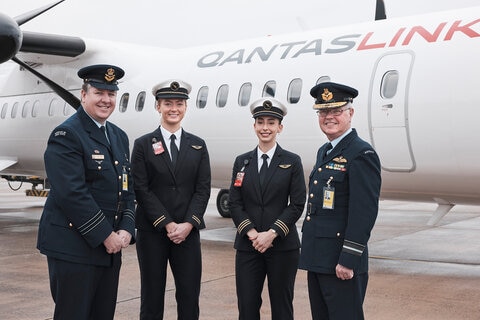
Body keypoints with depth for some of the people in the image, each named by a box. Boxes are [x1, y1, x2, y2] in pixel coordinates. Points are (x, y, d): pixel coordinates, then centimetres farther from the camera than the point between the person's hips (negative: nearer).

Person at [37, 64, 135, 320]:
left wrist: (126, 230, -3)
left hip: (111, 246, 8)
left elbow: (127, 190, 13)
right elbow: (72, 194, -19)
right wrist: (106, 236, -17)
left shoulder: (119, 136, 14)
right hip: (72, 248, -7)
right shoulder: (66, 135, -10)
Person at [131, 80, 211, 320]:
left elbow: (203, 189, 3)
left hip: (188, 232, 2)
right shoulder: (143, 145, 2)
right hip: (152, 231, -2)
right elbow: (141, 190, -5)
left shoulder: (198, 146, 9)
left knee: (189, 297, 2)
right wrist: (167, 225, -13)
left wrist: (188, 224, -11)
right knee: (152, 297, 5)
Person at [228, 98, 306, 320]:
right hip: (247, 245, 2)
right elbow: (234, 203, 4)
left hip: (283, 245, -2)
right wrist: (251, 233, -10)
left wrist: (272, 233, -14)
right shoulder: (242, 162, 8)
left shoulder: (292, 162, 2)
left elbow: (297, 204, -4)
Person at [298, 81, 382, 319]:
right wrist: (309, 253, 18)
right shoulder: (324, 152, 15)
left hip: (342, 263, -9)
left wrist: (348, 260, -22)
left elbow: (364, 212, -19)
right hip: (317, 261, 9)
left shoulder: (362, 154, -13)